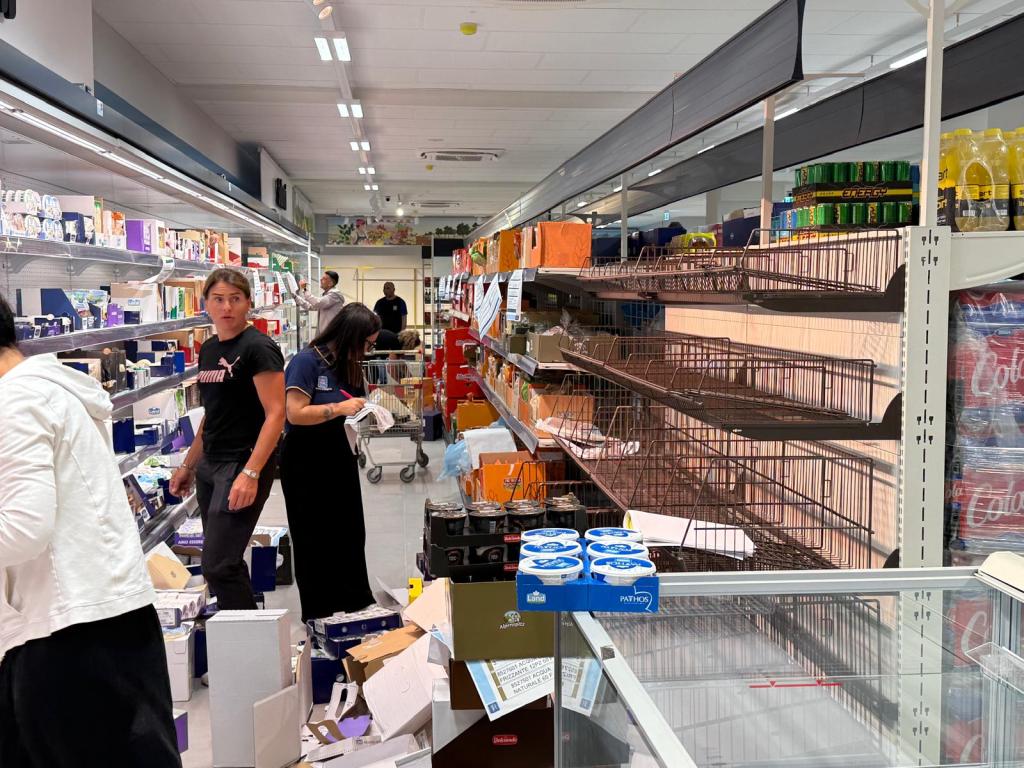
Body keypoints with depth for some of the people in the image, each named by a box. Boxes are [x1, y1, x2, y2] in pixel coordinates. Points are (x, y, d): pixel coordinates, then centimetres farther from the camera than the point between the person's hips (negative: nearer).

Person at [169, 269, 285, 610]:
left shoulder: (258, 348, -11)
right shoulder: (209, 348, 12)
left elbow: (275, 413, -17)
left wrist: (251, 473, -25)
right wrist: (188, 465, 20)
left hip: (244, 464, -8)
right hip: (210, 465, 8)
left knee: (218, 566, -10)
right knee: (226, 561, 12)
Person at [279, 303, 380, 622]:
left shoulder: (349, 365, 5)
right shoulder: (307, 361, -16)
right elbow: (295, 414, -22)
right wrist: (340, 408, -24)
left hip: (340, 460, 7)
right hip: (306, 464, -7)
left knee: (351, 535, 13)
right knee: (314, 541, 5)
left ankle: (357, 608, 25)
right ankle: (318, 616, 19)